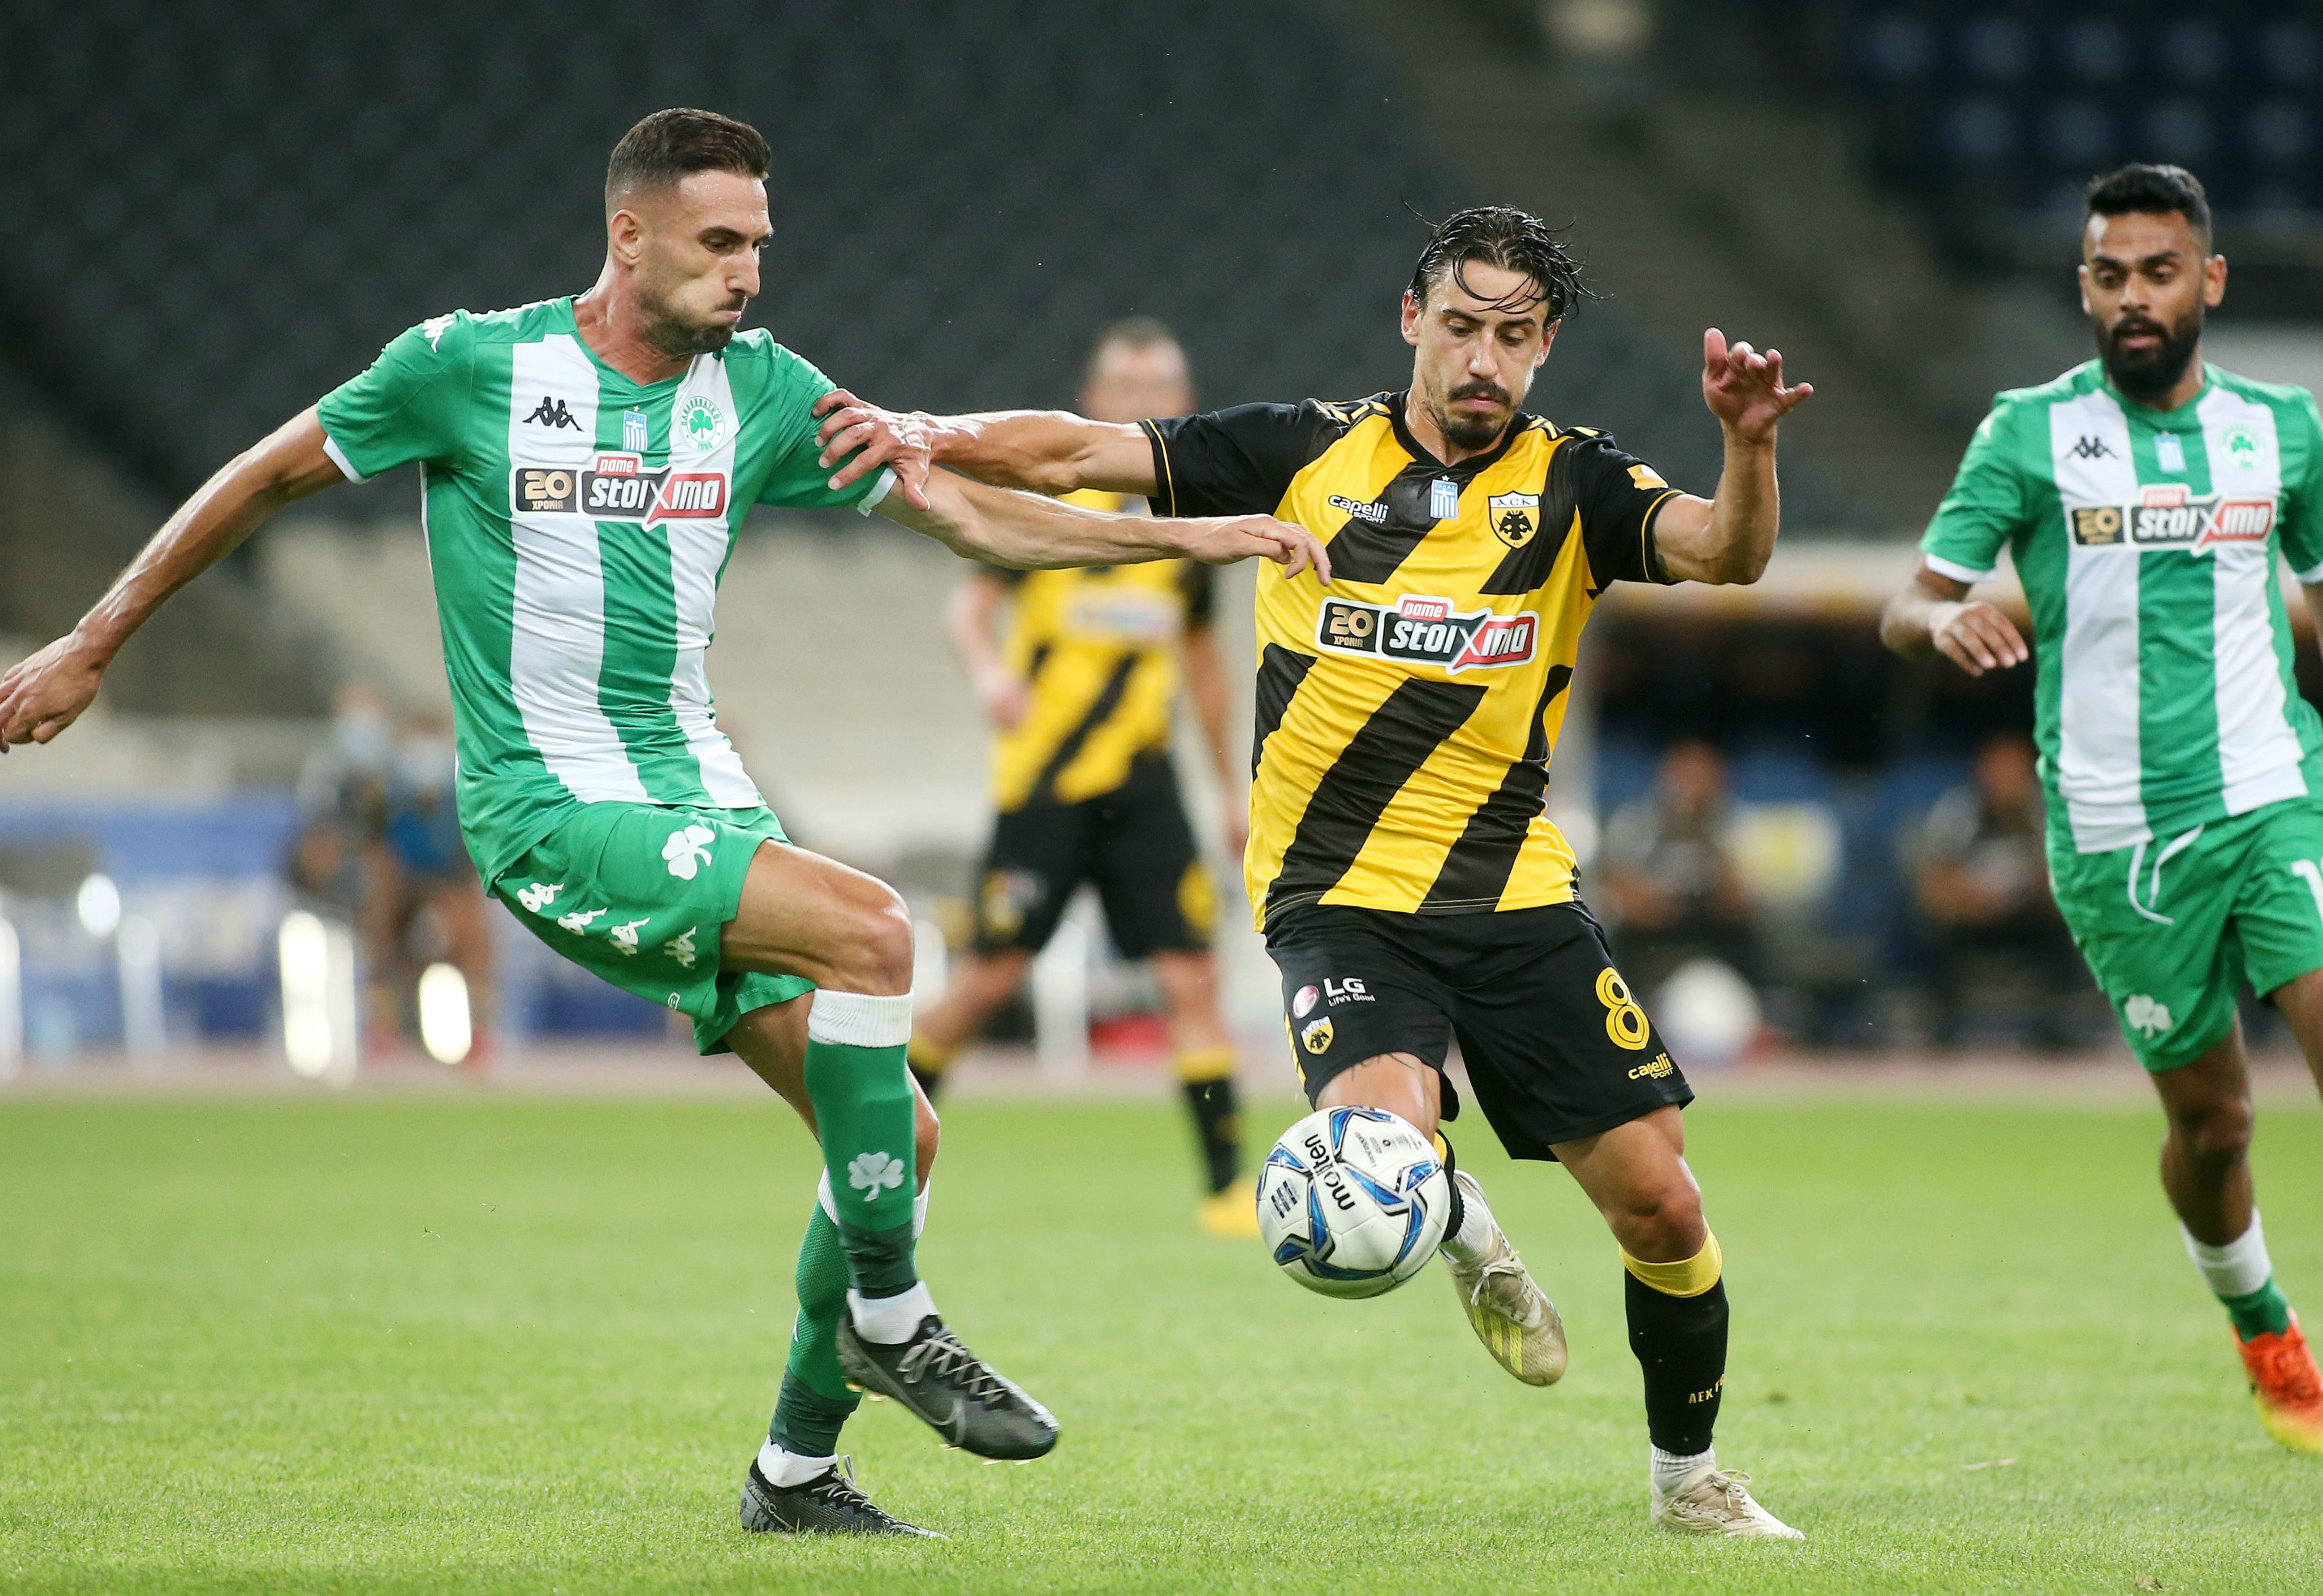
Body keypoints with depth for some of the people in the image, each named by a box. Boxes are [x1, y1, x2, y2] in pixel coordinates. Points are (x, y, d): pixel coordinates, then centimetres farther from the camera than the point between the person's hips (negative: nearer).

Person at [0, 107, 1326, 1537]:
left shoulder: (761, 390, 7)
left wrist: (1193, 537, 4)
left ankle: (800, 1467, 13)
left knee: (898, 1134, -3)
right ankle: (889, 1318, -15)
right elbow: (269, 479, 6)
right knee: (868, 927, -28)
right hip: (551, 811, -6)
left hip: (697, 798, 7)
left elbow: (967, 512, 12)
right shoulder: (470, 367, -6)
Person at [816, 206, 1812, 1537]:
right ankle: (1463, 1232, 10)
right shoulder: (1309, 452, 1)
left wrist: (1751, 444, -35)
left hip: (1517, 895, 2)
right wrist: (937, 435, -19)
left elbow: (1726, 554, -15)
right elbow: (1081, 453, -2)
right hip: (1342, 903, -2)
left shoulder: (1570, 484, 1)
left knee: (1658, 1200, -3)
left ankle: (1691, 1476, 23)